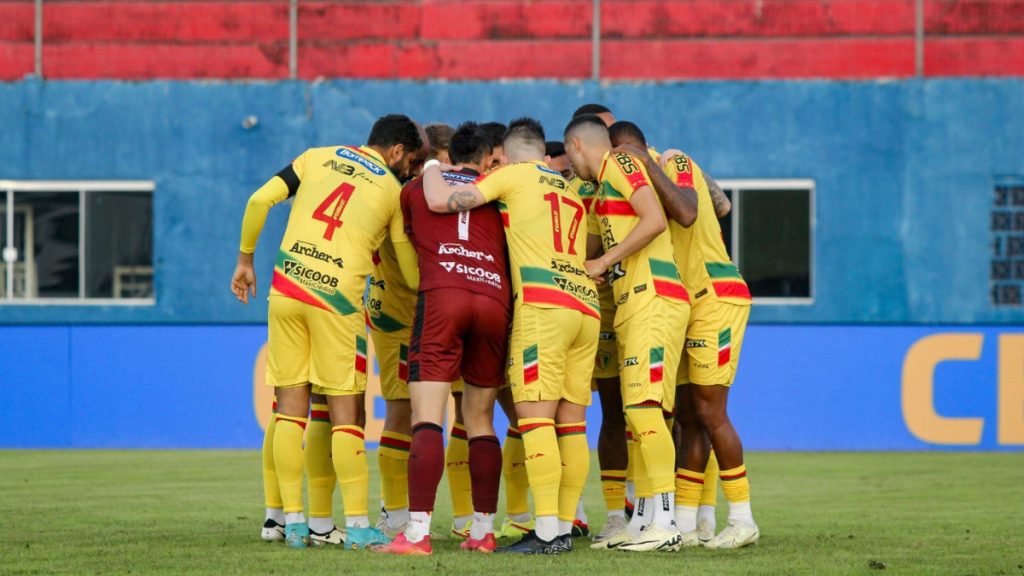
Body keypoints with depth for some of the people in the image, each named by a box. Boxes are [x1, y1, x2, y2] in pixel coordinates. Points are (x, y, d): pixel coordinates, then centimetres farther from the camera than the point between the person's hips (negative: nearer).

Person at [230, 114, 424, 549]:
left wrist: (246, 260, 14)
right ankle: (357, 525, 1)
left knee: (291, 406, 8)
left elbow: (260, 200, 5)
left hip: (286, 288, 3)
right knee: (346, 411, 3)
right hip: (338, 298, -3)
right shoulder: (392, 190, 7)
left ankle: (293, 522, 8)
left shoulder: (319, 157, 14)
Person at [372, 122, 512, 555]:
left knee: (427, 417, -9)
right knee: (480, 420, 14)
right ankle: (483, 531, 14)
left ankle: (418, 532, -21)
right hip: (494, 298, 2)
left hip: (441, 296, -2)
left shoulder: (418, 187, 21)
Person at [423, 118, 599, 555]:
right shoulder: (571, 190, 24)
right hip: (587, 306, 7)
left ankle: (547, 532, -18)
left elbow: (440, 202, -1)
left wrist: (431, 168, 17)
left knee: (535, 418, -10)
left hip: (543, 305, -7)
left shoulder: (513, 176, 5)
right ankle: (564, 529, 5)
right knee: (571, 424, 6)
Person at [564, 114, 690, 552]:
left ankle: (665, 522, -19)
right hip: (632, 304, 10)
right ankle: (643, 522, 12)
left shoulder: (619, 164, -4)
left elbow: (655, 220, -16)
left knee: (644, 408, -15)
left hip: (651, 301, -10)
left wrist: (603, 263, -11)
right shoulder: (606, 182, 24)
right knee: (637, 415, 9)